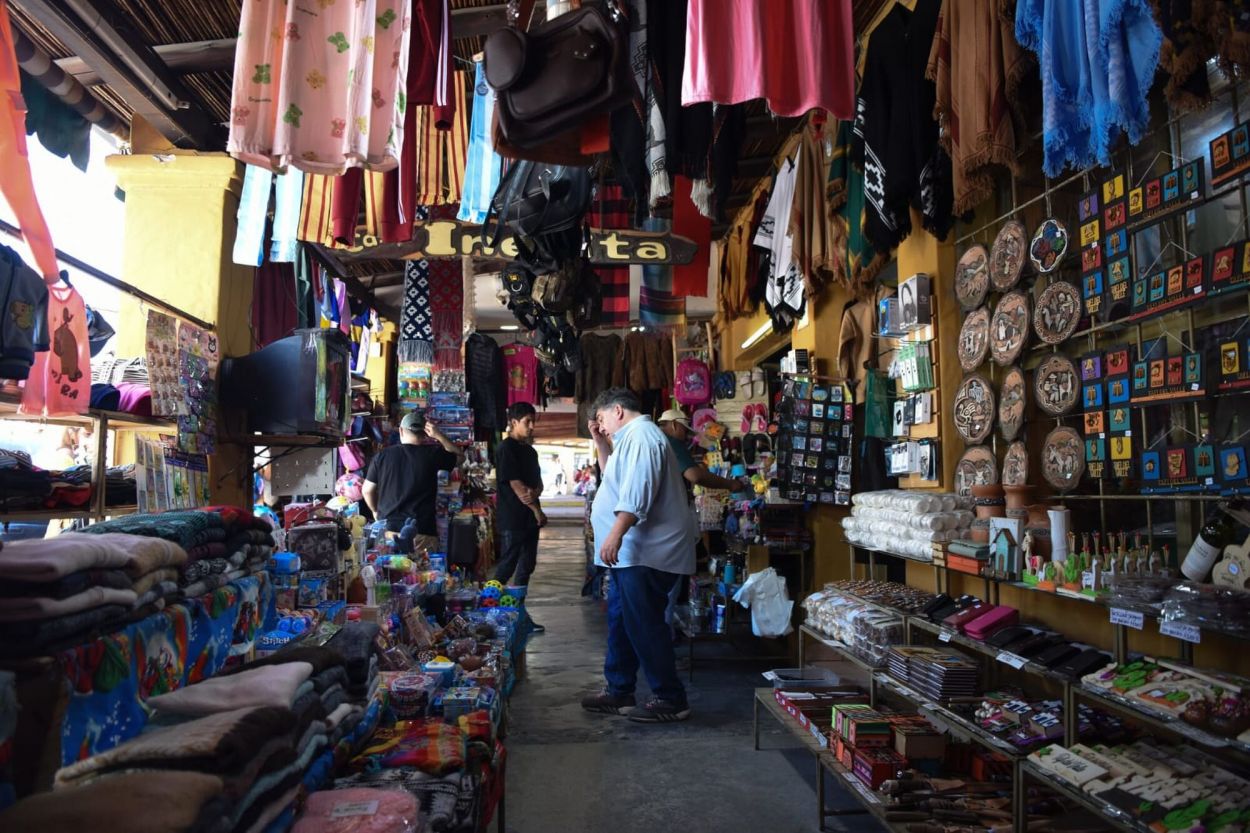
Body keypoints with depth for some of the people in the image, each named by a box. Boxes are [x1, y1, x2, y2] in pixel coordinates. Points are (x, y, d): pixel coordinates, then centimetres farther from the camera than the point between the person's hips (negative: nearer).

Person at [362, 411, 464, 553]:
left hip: (388, 529, 2)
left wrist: (376, 511, 26)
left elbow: (367, 490, 9)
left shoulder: (382, 456, 2)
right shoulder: (432, 454, -3)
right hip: (423, 533, -2)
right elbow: (460, 457, 14)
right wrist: (439, 436, 6)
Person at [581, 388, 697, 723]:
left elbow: (637, 491, -26)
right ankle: (618, 692, 25)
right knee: (620, 622, 16)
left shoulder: (641, 435, -14)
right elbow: (616, 477, 31)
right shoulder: (632, 437, 21)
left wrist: (615, 535, -31)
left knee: (644, 626, -7)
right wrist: (601, 443, 21)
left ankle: (670, 700, 2)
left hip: (644, 553, -11)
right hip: (633, 553, 11)